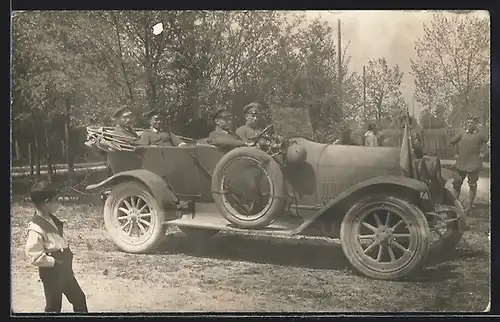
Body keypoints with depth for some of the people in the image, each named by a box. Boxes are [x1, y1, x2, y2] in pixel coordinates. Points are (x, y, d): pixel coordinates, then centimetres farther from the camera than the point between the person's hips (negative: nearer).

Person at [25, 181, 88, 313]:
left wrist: (67, 254, 6)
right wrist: (55, 261, -19)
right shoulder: (36, 228, -24)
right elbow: (35, 256, -27)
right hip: (51, 272, -8)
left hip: (64, 269, 8)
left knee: (79, 298, 18)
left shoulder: (51, 219, 4)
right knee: (54, 306, 8)